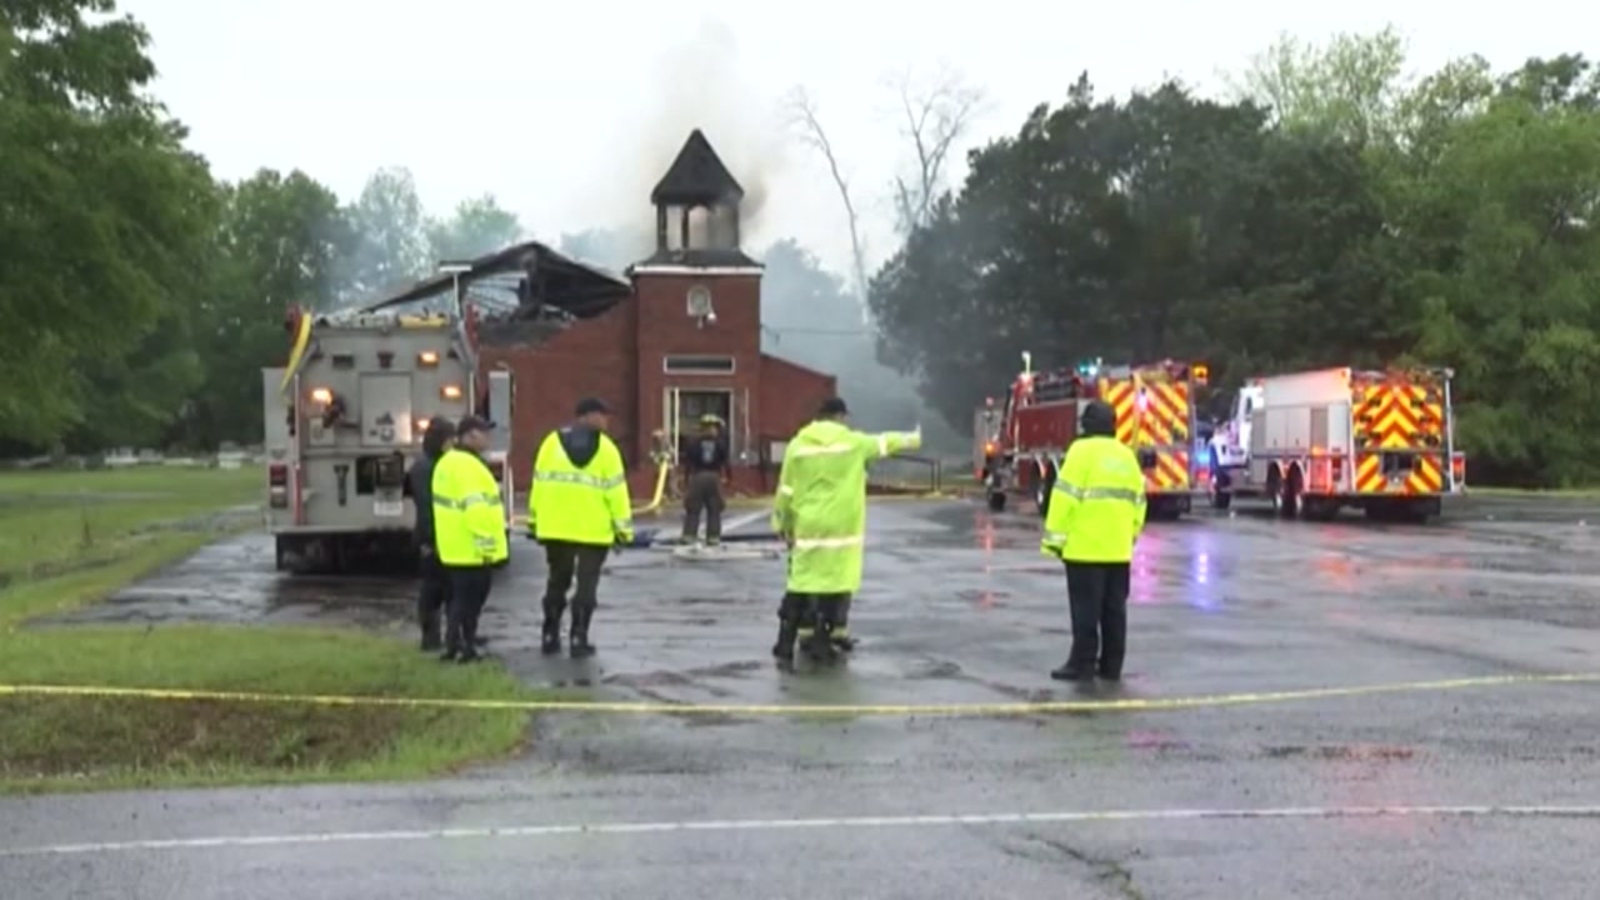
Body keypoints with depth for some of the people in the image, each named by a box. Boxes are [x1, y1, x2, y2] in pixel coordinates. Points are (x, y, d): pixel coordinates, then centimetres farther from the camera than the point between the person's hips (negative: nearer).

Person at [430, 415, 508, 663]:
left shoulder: (447, 463, 15)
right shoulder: (468, 467, -19)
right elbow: (476, 510, -25)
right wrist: (487, 544, -23)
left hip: (455, 548, 10)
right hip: (472, 549, -10)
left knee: (460, 597, 17)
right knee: (470, 599, -2)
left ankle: (454, 645, 21)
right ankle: (464, 648, 1)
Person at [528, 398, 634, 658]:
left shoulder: (552, 442, 3)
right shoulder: (606, 448, -5)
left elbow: (539, 483, 4)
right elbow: (615, 491, -7)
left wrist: (534, 519, 12)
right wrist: (623, 527, -1)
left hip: (555, 528, 3)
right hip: (594, 530, -3)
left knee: (557, 582, 16)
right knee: (586, 585, 5)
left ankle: (550, 636, 18)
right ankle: (579, 639, 2)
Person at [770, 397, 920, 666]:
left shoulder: (798, 445, 1)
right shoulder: (853, 442, -1)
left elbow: (786, 491, 4)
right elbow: (884, 442, 17)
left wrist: (782, 524, 16)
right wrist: (912, 439, 36)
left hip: (807, 528, 2)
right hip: (841, 528, -2)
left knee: (800, 586, 5)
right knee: (836, 583, 5)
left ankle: (785, 645, 2)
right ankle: (822, 642, 5)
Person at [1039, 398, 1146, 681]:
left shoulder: (1082, 451, -8)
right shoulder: (1126, 455, 12)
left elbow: (1066, 497, -13)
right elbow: (1137, 500, 15)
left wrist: (1055, 538, -10)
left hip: (1085, 547, -6)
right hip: (1118, 549, 6)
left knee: (1086, 608, -3)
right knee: (1114, 608, 10)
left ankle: (1083, 663, -2)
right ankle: (1111, 665, 13)